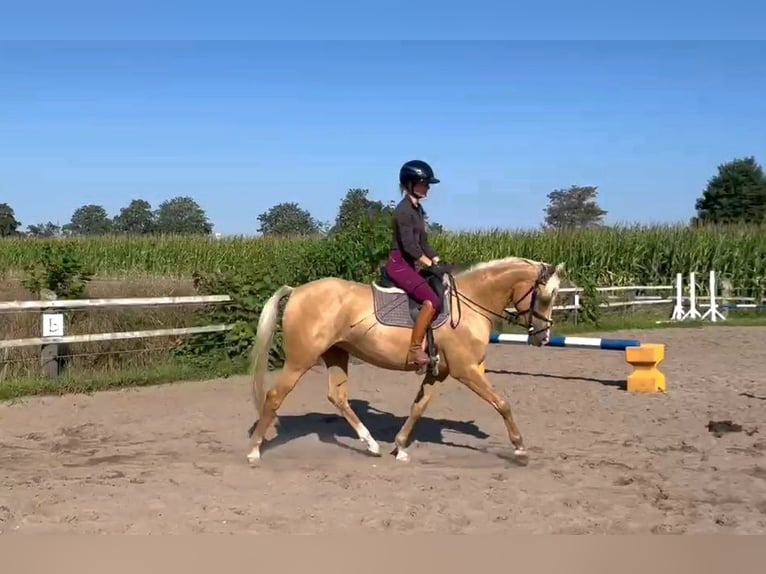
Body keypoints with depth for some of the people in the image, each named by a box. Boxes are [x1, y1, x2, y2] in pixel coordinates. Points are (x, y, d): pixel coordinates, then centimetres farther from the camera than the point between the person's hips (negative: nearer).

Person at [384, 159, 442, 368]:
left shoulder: (418, 209, 16)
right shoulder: (404, 210, -13)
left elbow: (422, 242, 20)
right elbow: (409, 245, -19)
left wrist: (438, 262, 8)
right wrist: (431, 265, -14)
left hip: (409, 265, 11)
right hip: (399, 264, -11)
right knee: (432, 301, -26)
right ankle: (414, 350, -26)